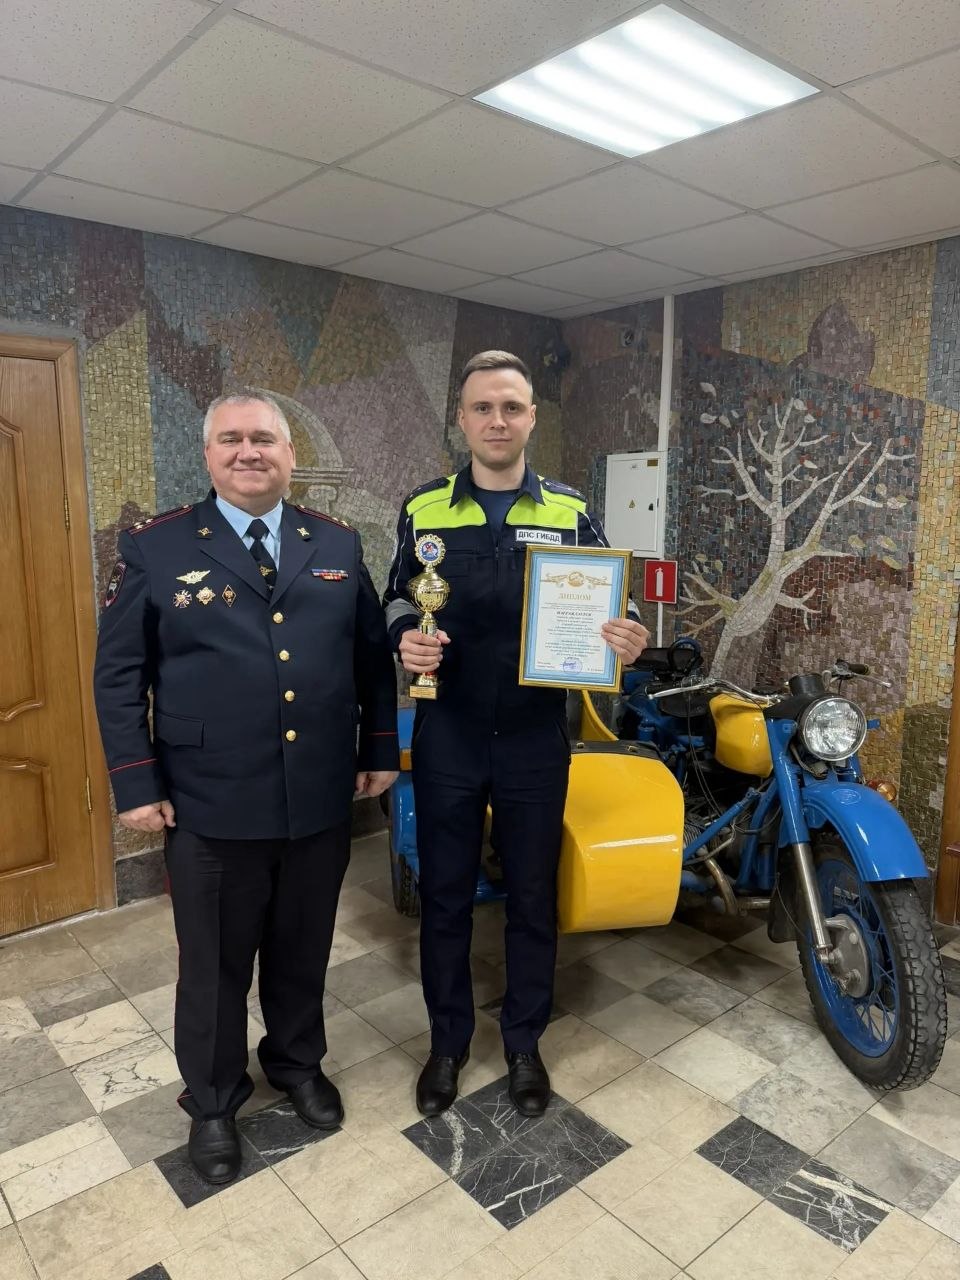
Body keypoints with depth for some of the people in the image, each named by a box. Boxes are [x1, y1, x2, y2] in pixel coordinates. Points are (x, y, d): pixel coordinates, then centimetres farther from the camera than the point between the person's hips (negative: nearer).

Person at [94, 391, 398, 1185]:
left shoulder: (338, 545, 4)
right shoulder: (155, 547, -4)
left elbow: (374, 656, 8)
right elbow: (118, 675, -3)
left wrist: (380, 749, 6)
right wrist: (136, 784, -7)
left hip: (321, 801, 3)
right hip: (211, 807, -2)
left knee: (303, 951, 20)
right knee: (215, 965, 16)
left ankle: (298, 1062, 47)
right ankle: (212, 1102, 40)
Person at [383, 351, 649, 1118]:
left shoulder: (572, 513, 0)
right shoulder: (424, 511, 1)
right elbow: (397, 598, 7)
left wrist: (627, 640, -21)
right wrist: (405, 639, -15)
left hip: (536, 738, 0)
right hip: (447, 737, 0)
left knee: (533, 896, 13)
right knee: (445, 896, 12)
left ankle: (525, 1040, 36)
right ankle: (448, 1040, 35)